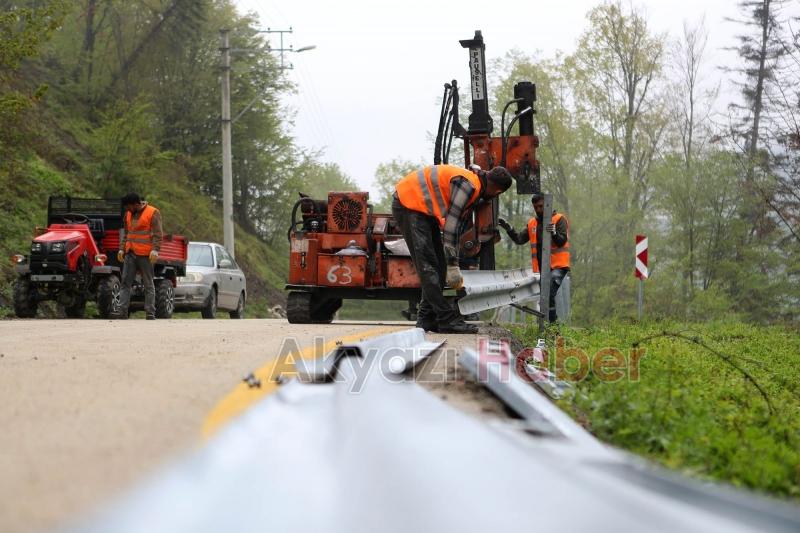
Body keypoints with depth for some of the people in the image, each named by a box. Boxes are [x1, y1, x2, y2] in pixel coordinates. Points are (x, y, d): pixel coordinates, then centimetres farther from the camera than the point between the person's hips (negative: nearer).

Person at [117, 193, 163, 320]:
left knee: (148, 284, 1)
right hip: (130, 254, 6)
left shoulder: (153, 213, -5)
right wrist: (121, 248, 14)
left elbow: (157, 234, -10)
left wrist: (155, 250, -20)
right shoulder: (128, 214, 14)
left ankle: (150, 314, 3)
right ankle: (122, 311, 0)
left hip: (145, 255, -6)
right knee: (125, 283, 1)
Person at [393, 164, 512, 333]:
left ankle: (426, 320, 12)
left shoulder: (474, 187, 13)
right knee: (428, 265, -13)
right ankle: (447, 320, -16)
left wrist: (453, 265, 20)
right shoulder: (468, 184, -20)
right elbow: (451, 225, -22)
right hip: (409, 205, -11)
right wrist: (453, 266, -18)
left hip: (423, 208, 11)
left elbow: (454, 225, 20)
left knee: (439, 265, 10)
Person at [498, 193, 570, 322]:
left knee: (549, 295, -26)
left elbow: (562, 241, -11)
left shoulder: (559, 219, -1)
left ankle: (552, 323, -28)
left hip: (557, 266, -7)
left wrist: (554, 233, -32)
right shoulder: (532, 223, 17)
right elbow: (520, 239, 14)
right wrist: (509, 229, -1)